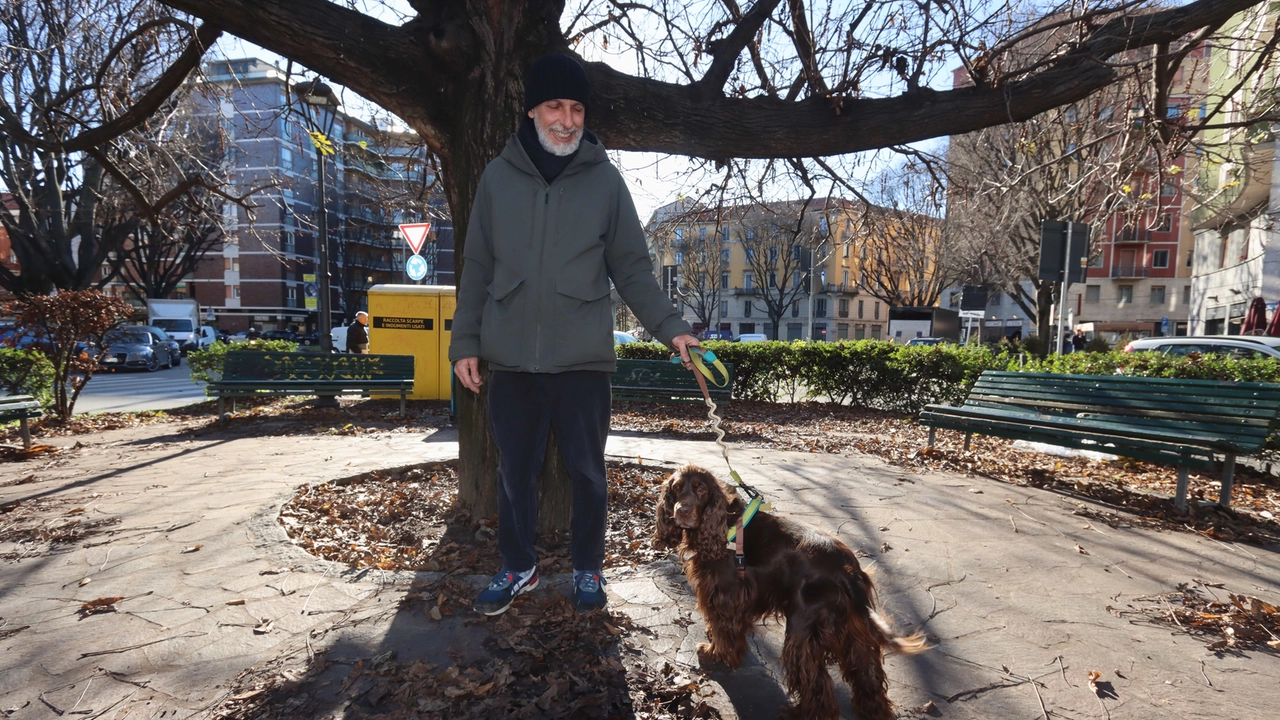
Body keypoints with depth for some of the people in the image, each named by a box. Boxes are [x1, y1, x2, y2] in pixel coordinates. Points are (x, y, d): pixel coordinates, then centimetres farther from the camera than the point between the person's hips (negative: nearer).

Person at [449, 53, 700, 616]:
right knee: (515, 471, 12)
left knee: (587, 471, 9)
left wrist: (670, 327, -8)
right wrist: (466, 342, 3)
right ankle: (518, 567, 32)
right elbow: (477, 269, 9)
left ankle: (588, 569, 29)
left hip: (582, 358, -1)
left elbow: (632, 269, 3)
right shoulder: (498, 177, 6)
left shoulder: (605, 179, 2)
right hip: (510, 359, 2)